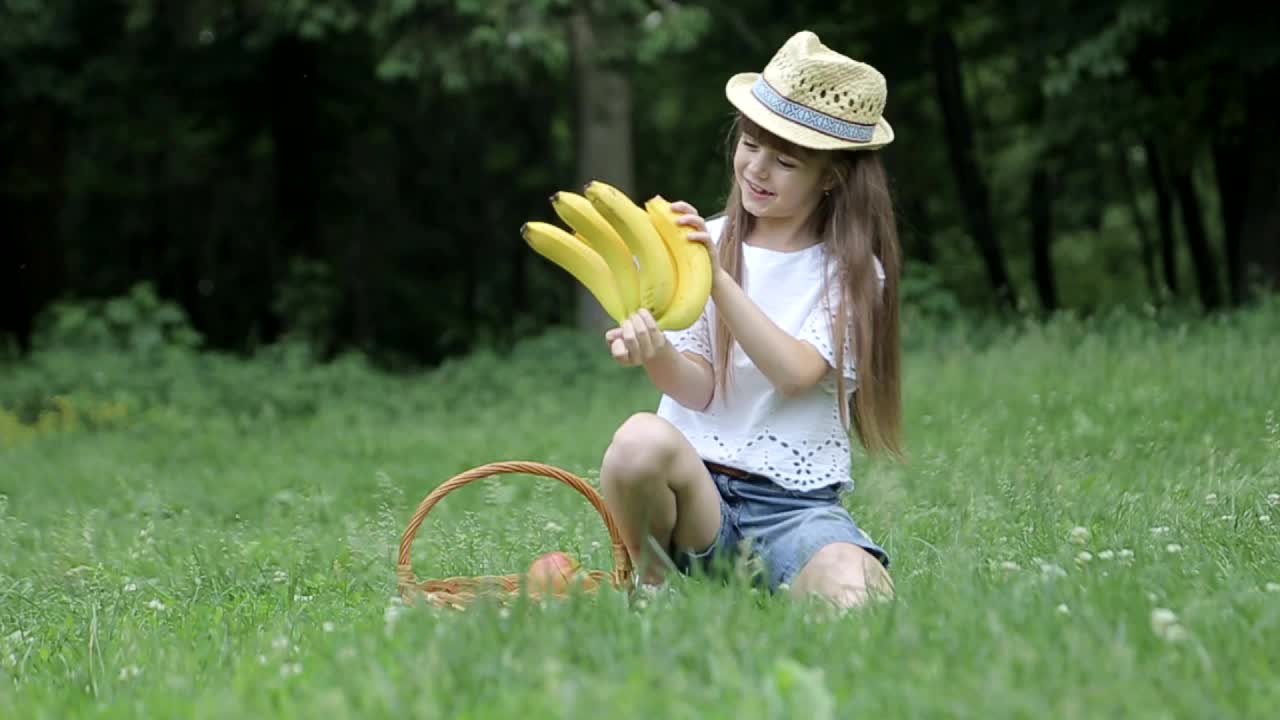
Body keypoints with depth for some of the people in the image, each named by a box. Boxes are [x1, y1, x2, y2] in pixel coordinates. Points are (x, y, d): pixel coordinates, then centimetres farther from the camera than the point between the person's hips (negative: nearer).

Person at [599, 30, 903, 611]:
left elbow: (795, 374, -15)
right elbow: (699, 389, -4)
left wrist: (717, 278, -23)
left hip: (797, 503, -2)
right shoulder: (699, 244, 6)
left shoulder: (852, 271, 3)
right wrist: (654, 352, -27)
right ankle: (648, 583, -6)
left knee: (853, 595, -34)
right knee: (642, 438, -34)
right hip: (697, 488, 2)